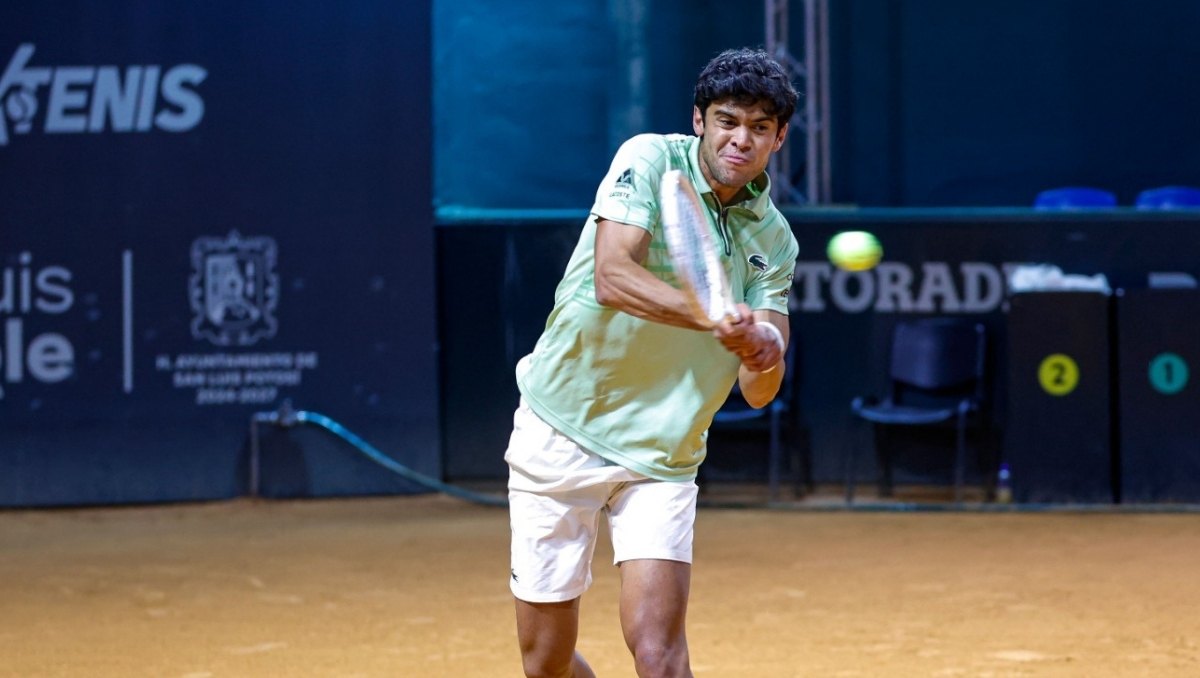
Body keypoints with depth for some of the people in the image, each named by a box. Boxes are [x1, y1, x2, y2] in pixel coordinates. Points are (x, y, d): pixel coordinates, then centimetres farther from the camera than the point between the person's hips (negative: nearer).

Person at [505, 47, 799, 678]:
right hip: (561, 432, -2)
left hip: (660, 459, 2)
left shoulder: (773, 241, 3)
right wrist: (715, 318, -38)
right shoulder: (650, 160, -8)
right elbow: (613, 277, -25)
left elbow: (757, 392, -4)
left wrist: (762, 354, -27)